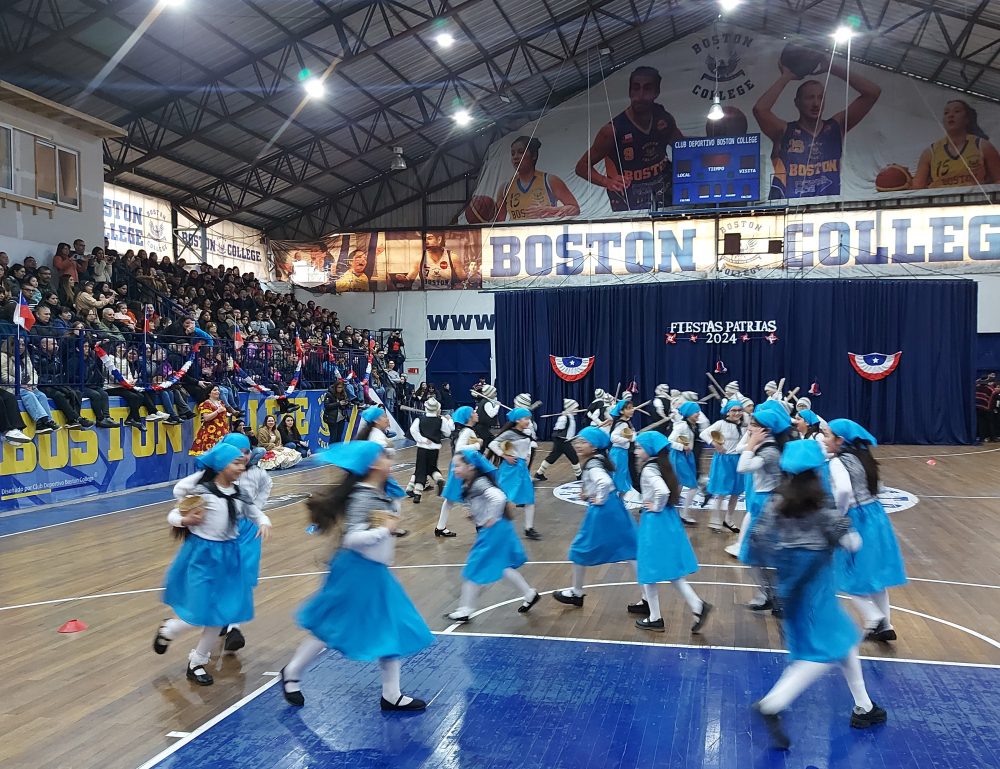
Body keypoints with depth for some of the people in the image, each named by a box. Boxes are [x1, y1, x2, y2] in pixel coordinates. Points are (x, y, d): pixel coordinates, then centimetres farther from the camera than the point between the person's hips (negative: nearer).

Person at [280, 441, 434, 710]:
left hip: (376, 571, 9)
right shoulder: (361, 496, -21)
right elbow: (353, 538, -27)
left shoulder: (384, 493, 6)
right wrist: (384, 530, -20)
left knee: (392, 631, 10)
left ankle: (391, 695, 21)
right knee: (333, 629, 7)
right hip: (357, 570, -9)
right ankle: (292, 673, 29)